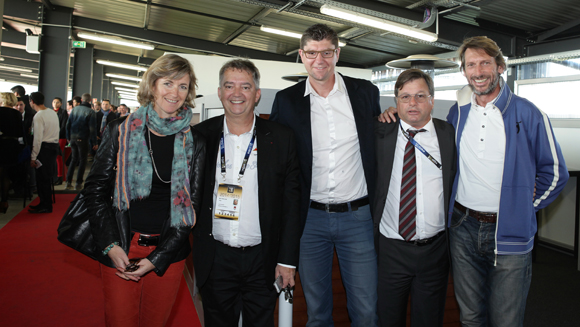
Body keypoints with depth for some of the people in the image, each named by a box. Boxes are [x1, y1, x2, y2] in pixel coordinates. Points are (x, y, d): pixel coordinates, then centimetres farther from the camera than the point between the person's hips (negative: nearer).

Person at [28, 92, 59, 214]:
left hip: (44, 148, -8)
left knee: (42, 177, -1)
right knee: (47, 177, 14)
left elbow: (38, 139, -17)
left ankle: (46, 206, 5)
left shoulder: (38, 116, -15)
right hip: (54, 145, 8)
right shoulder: (53, 113, 10)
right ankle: (45, 203, 22)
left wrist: (33, 157, -13)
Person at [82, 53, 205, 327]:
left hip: (169, 254, 1)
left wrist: (157, 258, -8)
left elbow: (193, 204, -1)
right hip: (119, 252, 0)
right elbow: (96, 189, 1)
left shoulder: (194, 142, -2)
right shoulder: (121, 132, -2)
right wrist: (110, 245, -10)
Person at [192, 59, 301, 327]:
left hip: (263, 262, -1)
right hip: (214, 261, 1)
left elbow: (291, 201, -3)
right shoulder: (201, 135, 0)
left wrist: (288, 260, -5)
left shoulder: (281, 138, -3)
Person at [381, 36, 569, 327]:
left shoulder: (528, 114, -4)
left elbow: (555, 172, 3)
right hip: (462, 229, 3)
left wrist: (525, 207, 0)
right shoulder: (457, 113, 6)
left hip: (509, 234, -3)